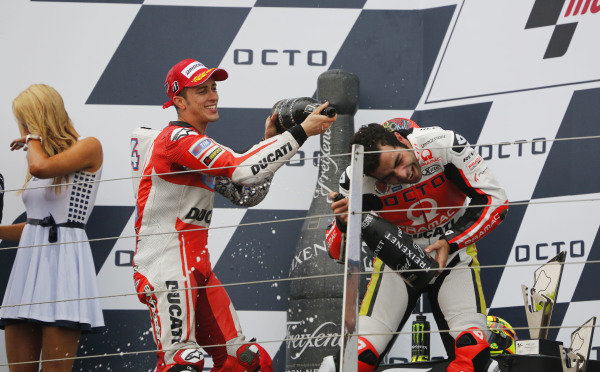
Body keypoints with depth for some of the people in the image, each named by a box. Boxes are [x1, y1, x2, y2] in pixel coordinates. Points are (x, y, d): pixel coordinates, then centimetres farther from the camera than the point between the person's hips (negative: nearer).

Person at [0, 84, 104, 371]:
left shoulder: (88, 148, -1)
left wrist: (33, 139, 0)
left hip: (63, 258, -7)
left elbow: (41, 167, -20)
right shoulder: (44, 155, 21)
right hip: (29, 261, 7)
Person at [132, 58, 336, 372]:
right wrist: (300, 132, -22)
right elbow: (242, 170, -25)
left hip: (197, 269, 10)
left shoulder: (202, 147, 20)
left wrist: (269, 142, 8)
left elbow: (246, 194, 18)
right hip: (165, 267, -10)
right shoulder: (178, 139, -13)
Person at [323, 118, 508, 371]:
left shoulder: (444, 145, -25)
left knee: (473, 351, -24)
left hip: (452, 249, -1)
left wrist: (450, 243, -24)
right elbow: (339, 254, -12)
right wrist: (344, 224, -34)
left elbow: (495, 200, -16)